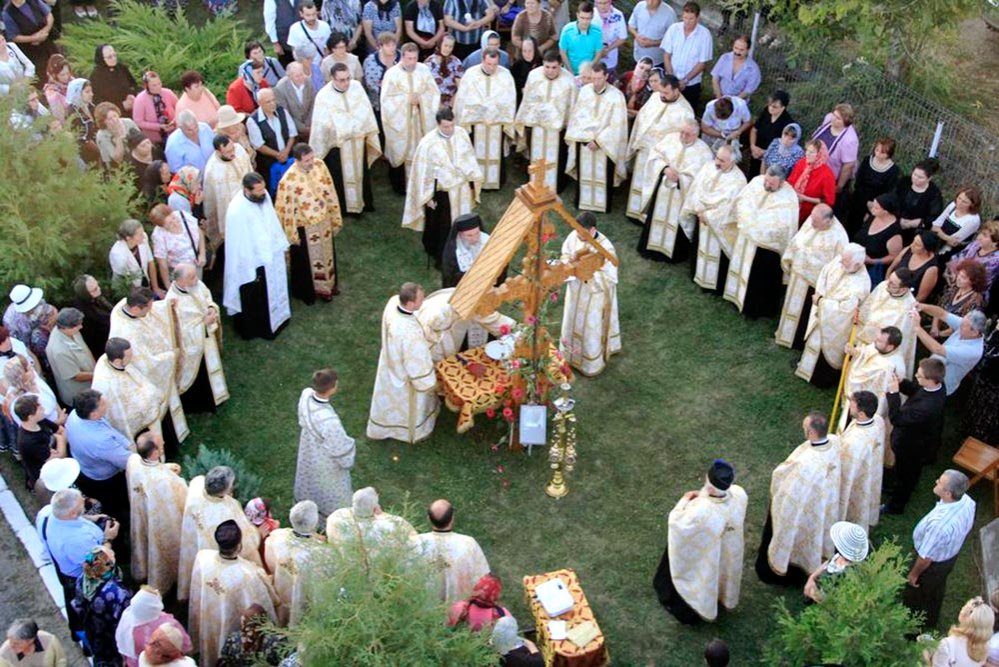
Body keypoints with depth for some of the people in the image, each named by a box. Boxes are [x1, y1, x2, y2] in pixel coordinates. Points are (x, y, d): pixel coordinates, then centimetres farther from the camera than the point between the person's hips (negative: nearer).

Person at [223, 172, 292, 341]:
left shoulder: (264, 196, -12)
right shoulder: (237, 210, -33)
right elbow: (239, 244, -25)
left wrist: (281, 244, 13)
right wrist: (249, 271, -19)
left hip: (271, 254, 7)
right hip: (253, 261, -7)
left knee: (274, 288, 28)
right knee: (255, 298, 15)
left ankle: (276, 318, 52)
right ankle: (258, 327, 38)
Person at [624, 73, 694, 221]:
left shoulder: (684, 111, -21)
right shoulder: (655, 97, -3)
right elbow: (641, 117, 9)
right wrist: (635, 141, 10)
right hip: (643, 148, 6)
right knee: (639, 180, 20)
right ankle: (637, 211, 38)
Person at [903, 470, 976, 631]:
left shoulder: (939, 523, -46)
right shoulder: (967, 502, -24)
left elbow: (926, 557, -29)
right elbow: (967, 528, 0)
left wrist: (914, 574, -10)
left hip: (933, 564, -7)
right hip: (952, 556, 7)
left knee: (914, 598, 23)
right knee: (936, 592, 34)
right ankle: (931, 622, 60)